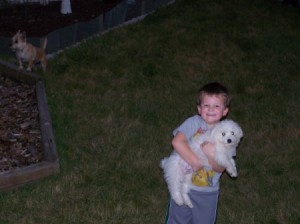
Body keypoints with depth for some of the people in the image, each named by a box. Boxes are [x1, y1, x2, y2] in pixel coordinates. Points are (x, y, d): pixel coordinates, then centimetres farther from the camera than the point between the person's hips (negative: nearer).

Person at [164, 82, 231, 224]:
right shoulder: (194, 123, -14)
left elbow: (220, 168, -14)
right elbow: (177, 142, -29)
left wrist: (210, 155, -32)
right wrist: (195, 162, -29)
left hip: (208, 192, 1)